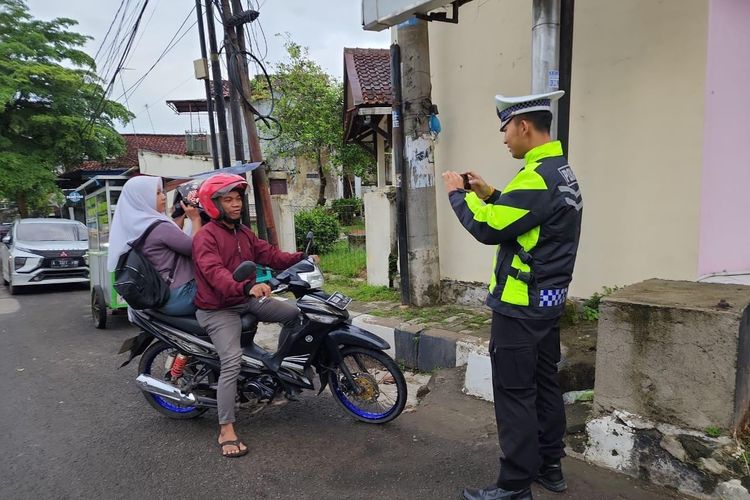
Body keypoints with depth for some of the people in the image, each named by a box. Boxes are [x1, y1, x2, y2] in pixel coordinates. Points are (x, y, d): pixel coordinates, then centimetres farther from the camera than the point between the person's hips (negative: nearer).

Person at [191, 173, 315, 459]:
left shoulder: (243, 232, 12)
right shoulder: (206, 237, -16)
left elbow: (268, 254, 3)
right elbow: (215, 273, -32)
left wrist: (300, 259, -11)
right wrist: (247, 287, -49)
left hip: (246, 301, 8)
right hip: (218, 309, -8)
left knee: (294, 313, 4)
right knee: (232, 362, -21)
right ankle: (226, 431, -13)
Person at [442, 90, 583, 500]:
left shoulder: (538, 176, -21)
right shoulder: (561, 171, 12)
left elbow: (488, 228, -21)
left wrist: (458, 194, -6)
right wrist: (489, 194, 12)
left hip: (521, 305, -10)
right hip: (550, 298, 10)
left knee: (514, 394, -1)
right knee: (544, 384, 18)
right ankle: (549, 467, 32)